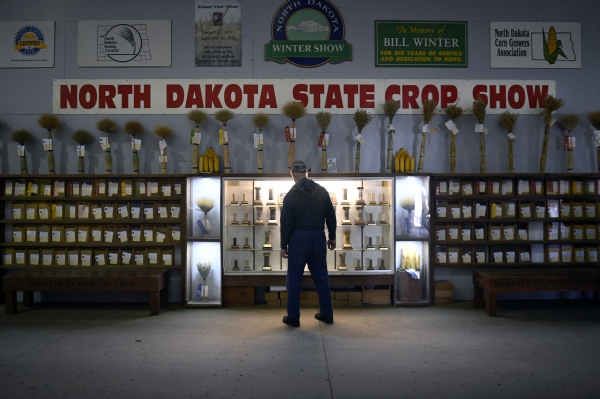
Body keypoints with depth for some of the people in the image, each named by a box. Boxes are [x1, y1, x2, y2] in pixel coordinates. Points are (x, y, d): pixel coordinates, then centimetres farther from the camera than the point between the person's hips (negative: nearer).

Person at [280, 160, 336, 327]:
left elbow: (286, 222, -8)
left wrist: (284, 245, -2)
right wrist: (332, 237, 15)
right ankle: (327, 313, 20)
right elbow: (331, 216, 7)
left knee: (294, 279, 5)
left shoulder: (291, 194, -7)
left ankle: (293, 317, 10)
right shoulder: (322, 191, 4)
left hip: (299, 238, -4)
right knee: (321, 276, 13)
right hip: (318, 237, 4)